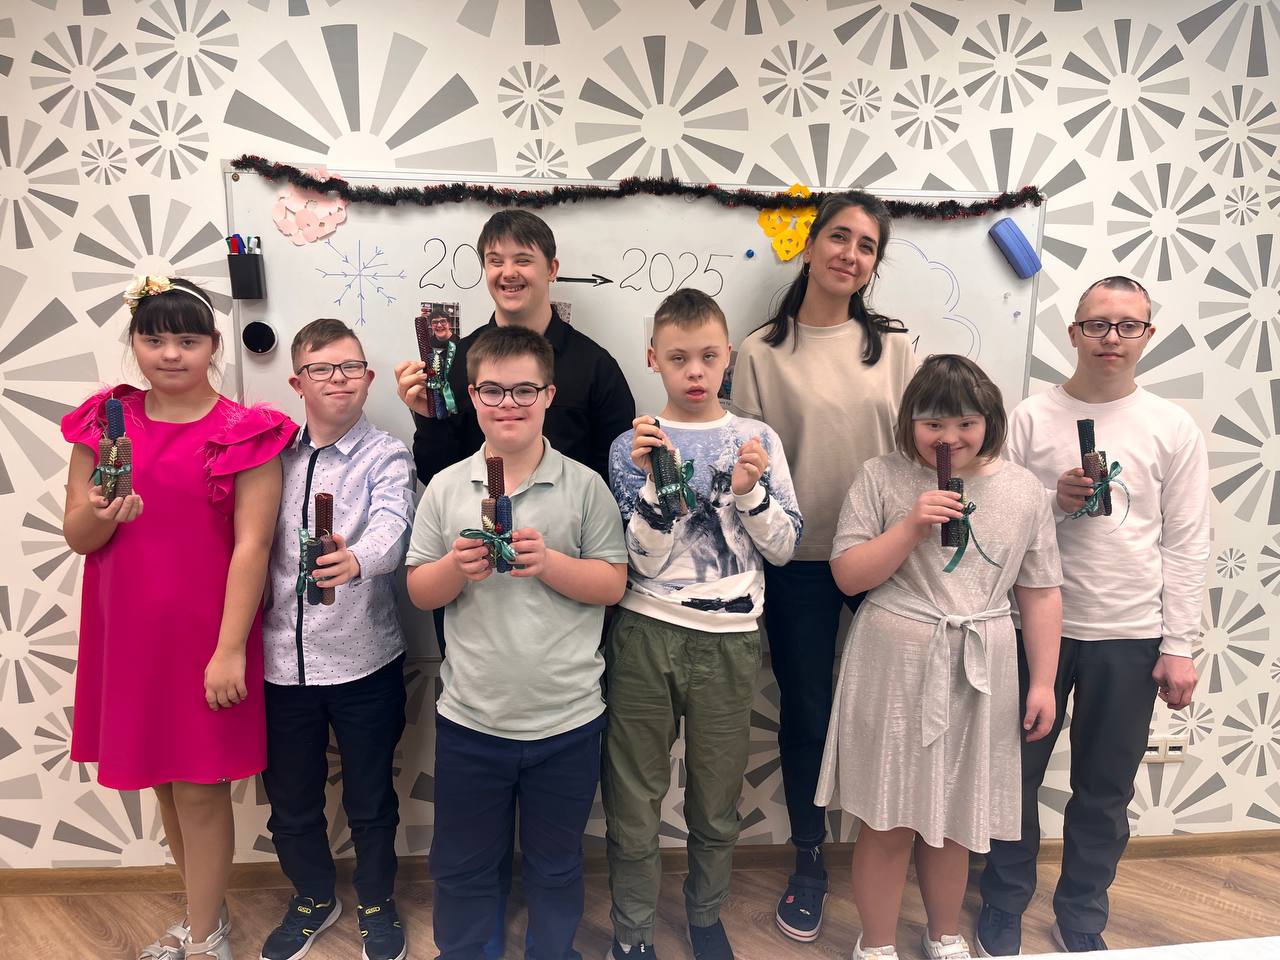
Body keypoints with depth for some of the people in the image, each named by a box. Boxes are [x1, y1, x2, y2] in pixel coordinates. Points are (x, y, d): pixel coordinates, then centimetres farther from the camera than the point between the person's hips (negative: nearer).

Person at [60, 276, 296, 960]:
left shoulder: (245, 434, -9)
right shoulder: (104, 423, 5)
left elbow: (252, 545, -14)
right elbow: (77, 537, 6)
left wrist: (230, 649, -18)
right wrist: (100, 515, -18)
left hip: (206, 634, -5)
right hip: (128, 632, 5)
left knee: (200, 788, 5)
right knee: (163, 781, 18)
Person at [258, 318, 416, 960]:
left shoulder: (387, 457, -7)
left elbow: (392, 529, -26)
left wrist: (356, 559, -47)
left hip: (363, 660, -3)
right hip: (281, 658, 3)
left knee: (370, 799, 14)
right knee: (289, 799, 18)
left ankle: (377, 902, 40)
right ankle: (313, 898, 45)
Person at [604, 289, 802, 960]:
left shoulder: (757, 439, 3)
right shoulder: (632, 446, 0)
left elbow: (783, 547, 2)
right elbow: (643, 560, -7)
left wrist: (749, 491, -13)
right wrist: (653, 479, -18)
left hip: (729, 641, 1)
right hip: (645, 635, -1)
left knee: (717, 803, 16)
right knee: (634, 803, 9)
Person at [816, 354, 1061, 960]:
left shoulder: (1022, 490, 2)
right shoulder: (882, 479, -5)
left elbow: (1040, 594, 5)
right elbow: (847, 575, -7)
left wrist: (1043, 682, 3)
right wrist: (911, 526, -18)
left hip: (977, 677, 2)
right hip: (894, 668, -2)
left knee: (952, 820, 18)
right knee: (887, 821, 7)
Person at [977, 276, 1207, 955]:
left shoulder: (1173, 429, 2)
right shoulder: (1031, 418, -1)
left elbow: (1185, 545, 1)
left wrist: (1179, 647, -2)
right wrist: (1053, 504, -19)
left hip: (1130, 638, 1)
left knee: (1105, 792, 14)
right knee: (1015, 779, 11)